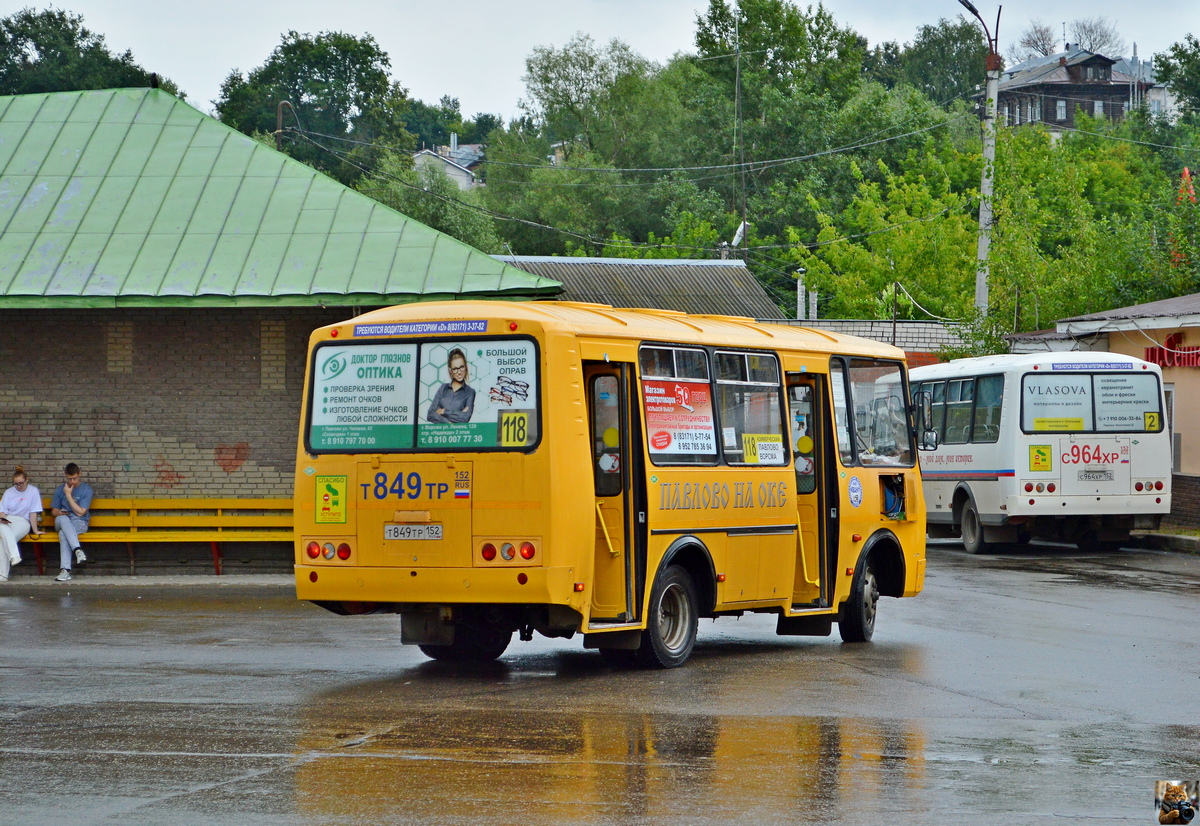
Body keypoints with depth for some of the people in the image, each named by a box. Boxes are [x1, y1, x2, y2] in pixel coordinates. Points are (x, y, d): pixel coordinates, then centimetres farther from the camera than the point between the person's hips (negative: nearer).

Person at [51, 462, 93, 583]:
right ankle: (77, 549, -53)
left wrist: (68, 495, -10)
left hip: (80, 523, -2)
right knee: (63, 519, -38)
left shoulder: (86, 489, -1)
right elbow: (54, 511, 17)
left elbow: (80, 512, -9)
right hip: (62, 522, 2)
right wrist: (60, 513, -8)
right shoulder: (60, 489, 11)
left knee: (63, 533, -37)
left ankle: (65, 570, -45)